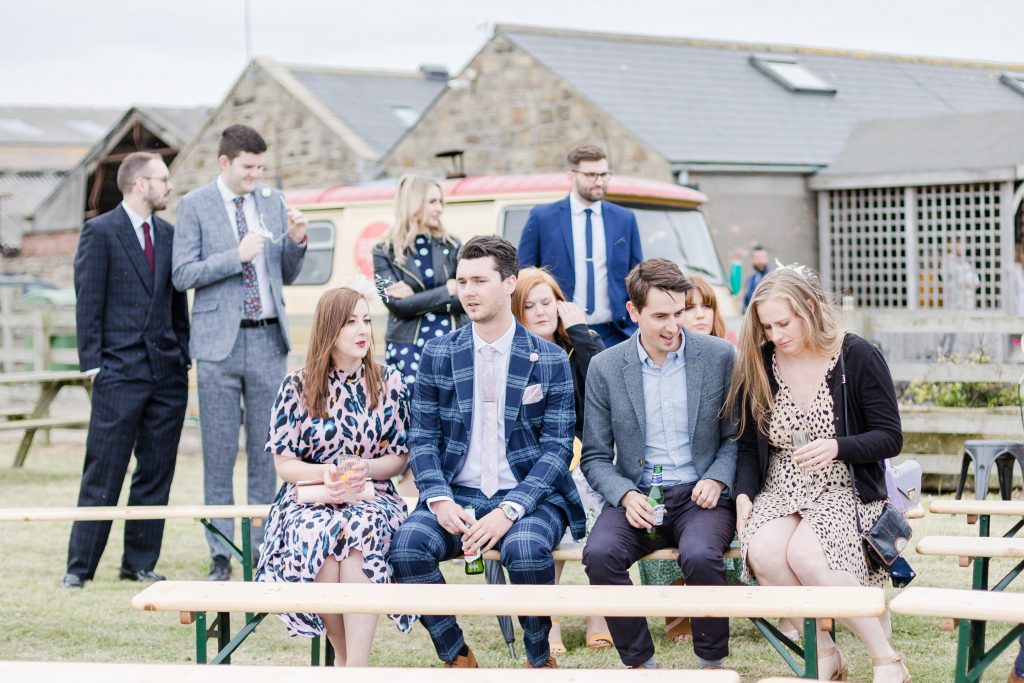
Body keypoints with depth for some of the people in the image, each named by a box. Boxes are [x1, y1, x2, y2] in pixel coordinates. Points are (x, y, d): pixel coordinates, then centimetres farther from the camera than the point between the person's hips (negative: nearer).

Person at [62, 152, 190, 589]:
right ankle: (79, 567, 3)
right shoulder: (100, 232, -3)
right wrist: (93, 364, -10)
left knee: (156, 472, 7)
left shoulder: (168, 233, 13)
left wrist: (185, 356, 10)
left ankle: (140, 563, 16)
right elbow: (88, 303, -5)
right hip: (120, 371, -5)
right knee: (103, 474, -3)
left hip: (168, 372, 6)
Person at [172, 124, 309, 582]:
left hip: (268, 338, 3)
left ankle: (264, 547, 11)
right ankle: (220, 555, 6)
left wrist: (296, 242, -2)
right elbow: (183, 275, -6)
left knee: (267, 449, 5)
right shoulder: (195, 205, 0)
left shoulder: (273, 201, 12)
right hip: (220, 340, -3)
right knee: (219, 452, 1)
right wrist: (237, 256, -15)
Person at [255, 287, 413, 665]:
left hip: (372, 495, 0)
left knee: (362, 530, -36)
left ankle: (357, 664, -38)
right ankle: (345, 657, -16)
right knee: (315, 536, -35)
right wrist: (325, 473, -17)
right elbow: (284, 463, 3)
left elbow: (400, 457, 7)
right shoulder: (296, 387, 2)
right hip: (309, 498, 0)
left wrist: (364, 469, -14)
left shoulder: (389, 383, 6)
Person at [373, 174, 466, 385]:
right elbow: (397, 304, -9)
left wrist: (416, 296, -10)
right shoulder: (385, 252, 2)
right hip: (408, 350, -2)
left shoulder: (451, 246, 9)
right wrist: (447, 290, -8)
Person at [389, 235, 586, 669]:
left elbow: (557, 448, -4)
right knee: (407, 545, -27)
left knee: (526, 549, -35)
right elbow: (423, 438, 6)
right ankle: (457, 658, -5)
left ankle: (540, 659, -6)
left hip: (528, 498, -2)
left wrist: (510, 510, -19)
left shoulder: (550, 360, 1)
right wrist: (440, 499, -14)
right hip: (458, 495, 2)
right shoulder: (438, 355, 8)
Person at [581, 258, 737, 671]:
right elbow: (595, 456, 6)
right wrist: (626, 495, -12)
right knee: (600, 553, -29)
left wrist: (717, 479, -11)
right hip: (637, 496, 1)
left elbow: (737, 434, 7)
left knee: (699, 555, -33)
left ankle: (712, 664, -8)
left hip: (699, 496, -1)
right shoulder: (605, 367, 3)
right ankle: (639, 664, -11)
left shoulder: (719, 356, 1)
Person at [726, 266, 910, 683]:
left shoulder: (859, 358, -7)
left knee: (806, 555, -34)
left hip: (843, 489, -3)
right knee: (763, 554, -31)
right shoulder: (758, 365, 3)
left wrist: (838, 447, -23)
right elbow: (749, 445, 11)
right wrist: (744, 494, -7)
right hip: (781, 490, 4)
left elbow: (890, 438, -6)